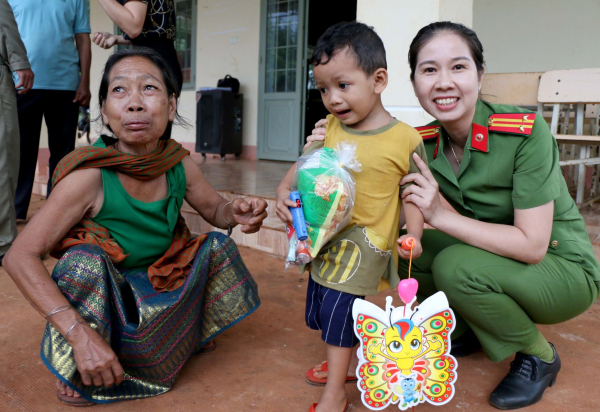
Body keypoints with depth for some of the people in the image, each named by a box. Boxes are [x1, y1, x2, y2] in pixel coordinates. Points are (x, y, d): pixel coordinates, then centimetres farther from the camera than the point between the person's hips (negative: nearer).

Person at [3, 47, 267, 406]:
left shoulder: (178, 163, -13)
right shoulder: (90, 175, -27)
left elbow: (214, 208, 5)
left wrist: (235, 213, -21)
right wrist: (79, 334, -40)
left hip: (159, 294, 5)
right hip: (100, 297, -5)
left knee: (216, 245, -4)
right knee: (85, 262, -32)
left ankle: (192, 332, 23)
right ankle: (75, 372, -5)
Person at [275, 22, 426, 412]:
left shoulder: (404, 138, -13)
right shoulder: (331, 126, 1)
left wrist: (413, 235, -20)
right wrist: (285, 191, -9)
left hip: (365, 241, -6)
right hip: (326, 235, 7)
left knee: (338, 307, -7)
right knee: (322, 303, 19)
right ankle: (345, 364, 44)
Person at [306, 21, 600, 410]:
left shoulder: (525, 132, -26)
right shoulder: (423, 144, -10)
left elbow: (532, 245, -27)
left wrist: (442, 215, -33)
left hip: (563, 269, -5)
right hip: (493, 259, 5)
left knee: (455, 266, -30)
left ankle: (539, 356, -2)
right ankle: (465, 330, 12)